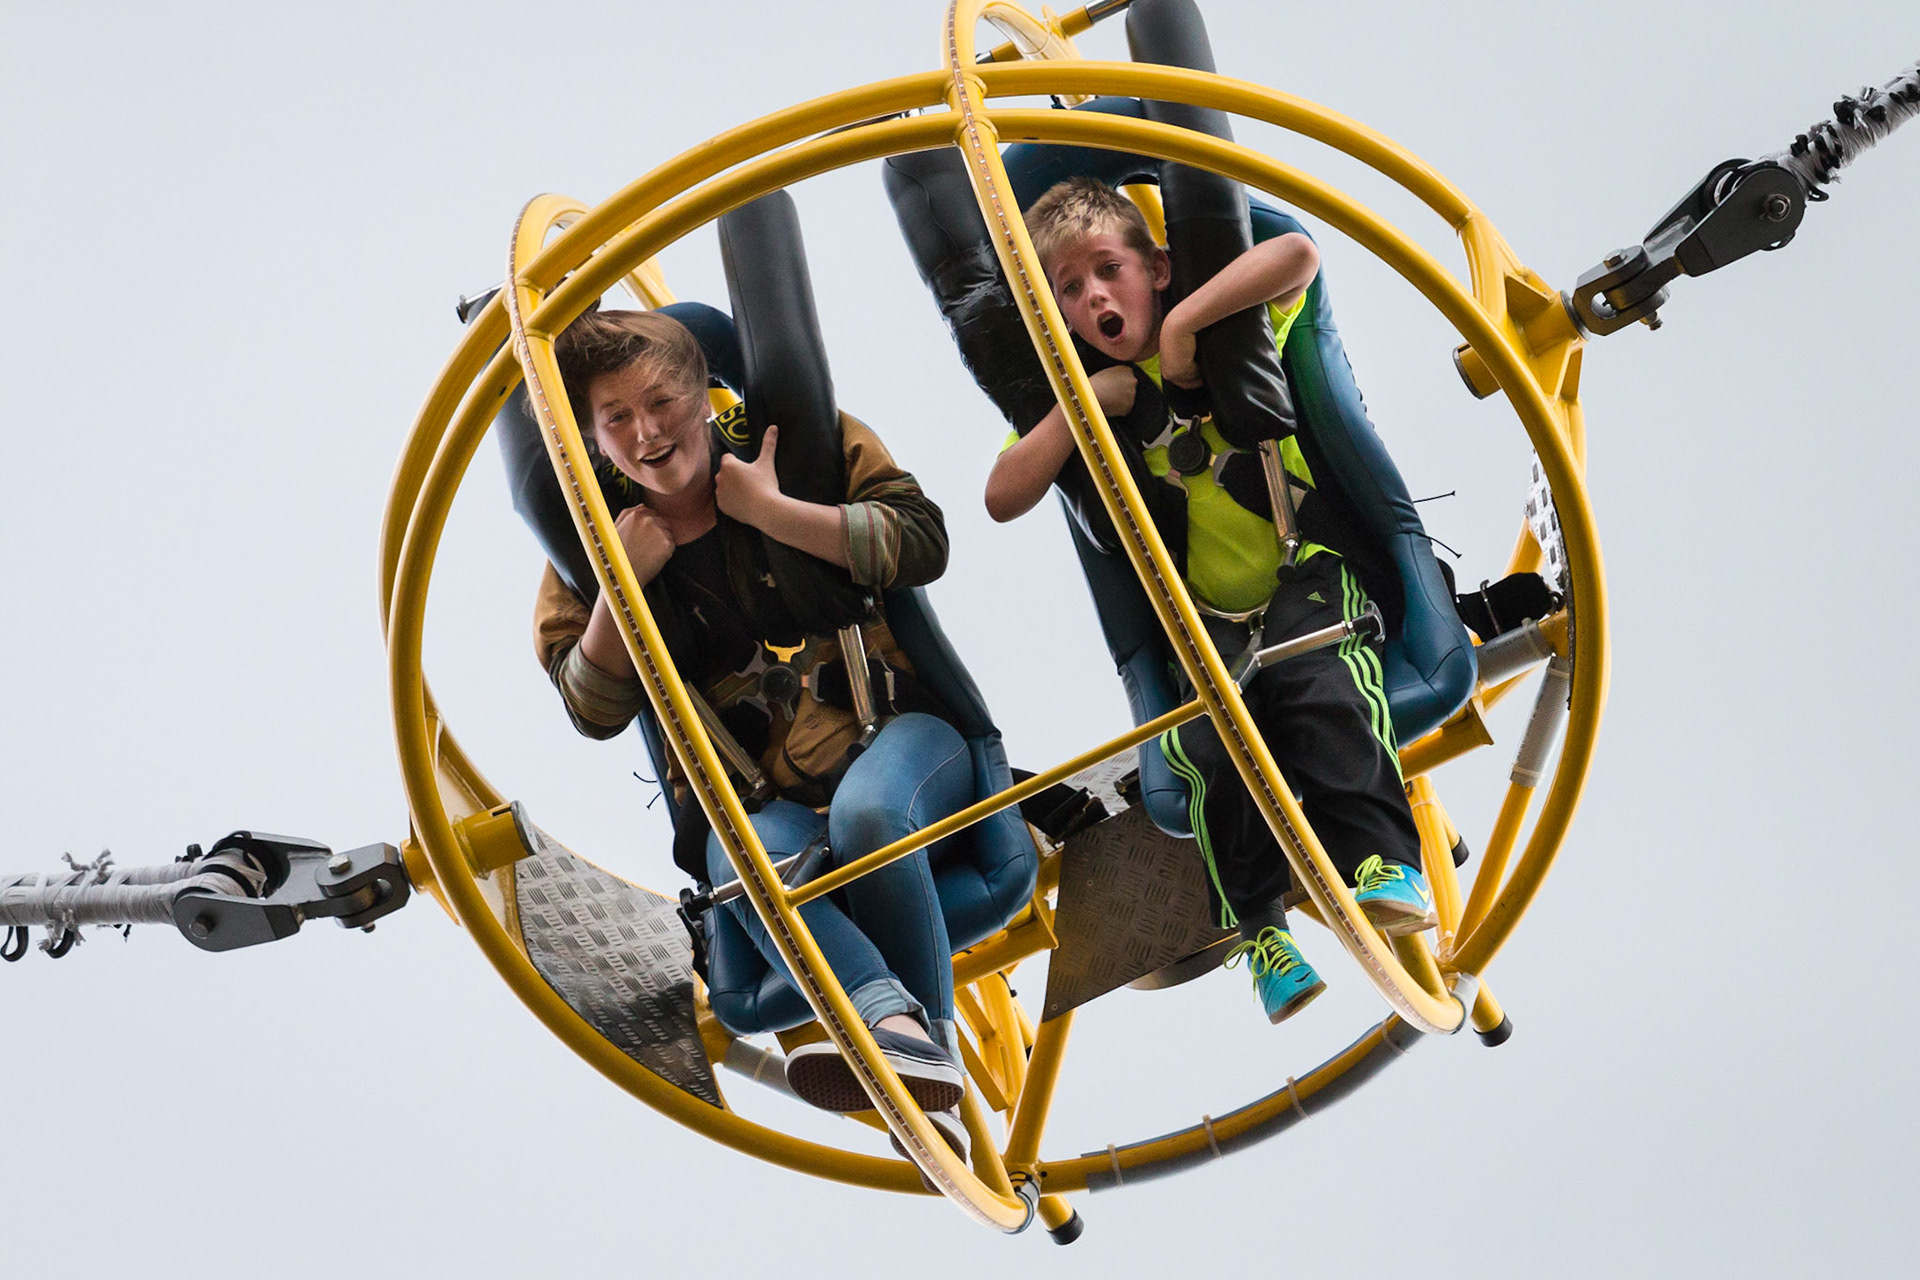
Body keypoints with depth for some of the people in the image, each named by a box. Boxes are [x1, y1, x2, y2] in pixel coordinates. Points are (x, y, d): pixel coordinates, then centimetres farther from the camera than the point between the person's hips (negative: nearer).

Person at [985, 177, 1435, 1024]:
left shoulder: (1222, 333, -2)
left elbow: (1297, 253, -23)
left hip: (1303, 572, -2)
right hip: (1203, 616, 2)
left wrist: (1180, 325, -22)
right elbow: (1001, 500, -6)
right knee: (1208, 738, -26)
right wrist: (1085, 402, -12)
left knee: (1320, 679, -34)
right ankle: (1256, 923, -19)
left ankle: (1381, 863, -35)